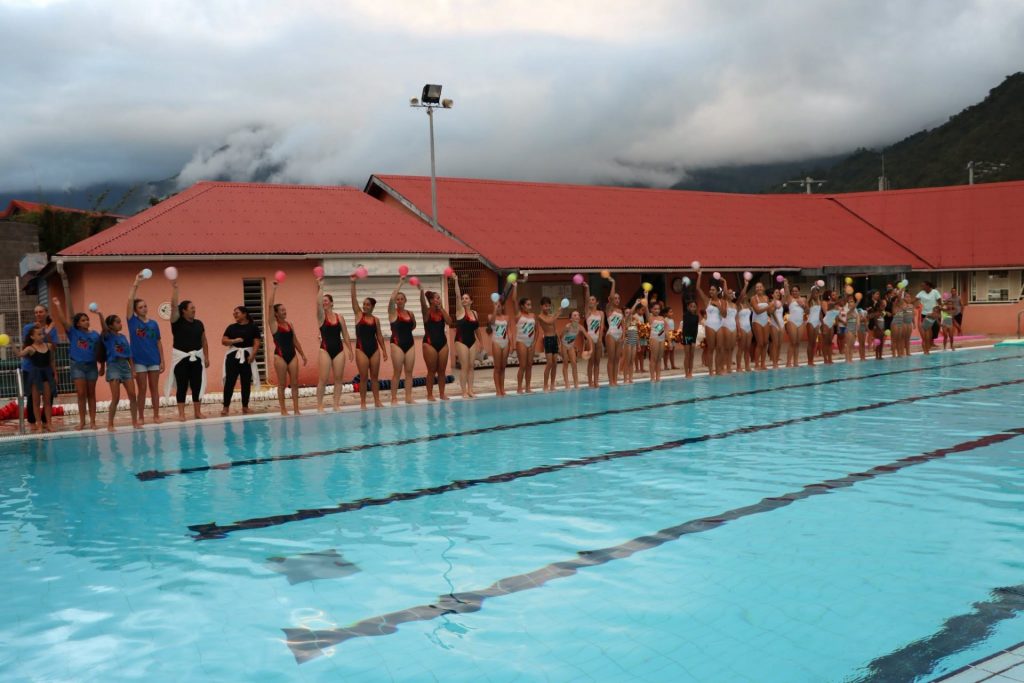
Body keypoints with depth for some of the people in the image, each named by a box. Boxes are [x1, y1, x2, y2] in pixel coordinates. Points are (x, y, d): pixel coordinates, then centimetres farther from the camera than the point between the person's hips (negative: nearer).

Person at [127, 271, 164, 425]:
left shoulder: (153, 323, 6)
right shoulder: (132, 321, -1)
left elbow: (158, 343, 7)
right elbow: (130, 300, -11)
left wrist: (162, 360, 3)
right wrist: (136, 283, -15)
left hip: (154, 361, 2)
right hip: (139, 361, -2)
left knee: (154, 389, 7)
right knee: (141, 390, 3)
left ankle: (156, 415, 13)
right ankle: (141, 417, 11)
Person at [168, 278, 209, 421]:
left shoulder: (199, 323, 8)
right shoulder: (177, 322, -4)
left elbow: (204, 341, 13)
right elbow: (174, 305, -18)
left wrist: (206, 357, 9)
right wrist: (174, 287, -22)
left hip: (196, 358, 4)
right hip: (181, 358, -4)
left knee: (197, 386, 5)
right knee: (181, 386, 0)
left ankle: (198, 412, 12)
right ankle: (181, 414, 4)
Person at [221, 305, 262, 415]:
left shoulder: (253, 327, 1)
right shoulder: (231, 327, 9)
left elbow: (257, 343, -4)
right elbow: (223, 341, 4)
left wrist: (252, 355, -16)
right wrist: (234, 341, -14)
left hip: (247, 356, -2)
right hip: (233, 356, 2)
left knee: (246, 382, 3)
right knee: (229, 381, -3)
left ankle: (245, 406, 12)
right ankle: (226, 406, 0)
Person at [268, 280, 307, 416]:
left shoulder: (290, 324, 13)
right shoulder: (274, 324, -3)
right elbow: (270, 305, -13)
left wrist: (303, 355, 15)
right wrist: (273, 289, -13)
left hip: (292, 355, 5)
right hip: (280, 356, -5)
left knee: (295, 383, 3)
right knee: (282, 384, 0)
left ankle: (296, 409, 8)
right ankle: (283, 410, 7)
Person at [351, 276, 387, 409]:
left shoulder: (376, 319, 6)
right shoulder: (358, 314, 1)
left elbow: (379, 336, 10)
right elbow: (353, 299, -8)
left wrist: (384, 350, 8)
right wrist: (353, 283, -16)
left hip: (374, 349, 2)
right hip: (361, 349, -2)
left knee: (375, 376, 7)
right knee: (364, 377, 0)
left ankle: (377, 401, 13)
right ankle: (363, 402, 7)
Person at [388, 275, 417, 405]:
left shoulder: (410, 313, 10)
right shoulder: (393, 312, -3)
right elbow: (391, 298, -19)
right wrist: (400, 283, -14)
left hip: (410, 343, 5)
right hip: (397, 344, -5)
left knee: (409, 371, 5)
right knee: (397, 372, -3)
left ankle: (409, 397, 10)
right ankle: (394, 398, 2)